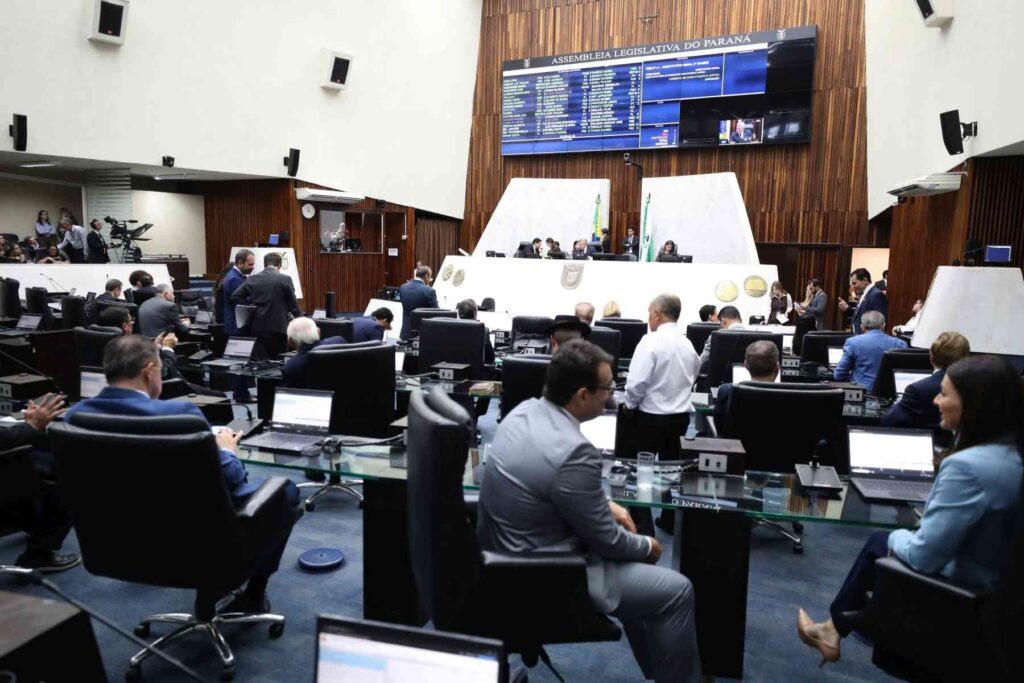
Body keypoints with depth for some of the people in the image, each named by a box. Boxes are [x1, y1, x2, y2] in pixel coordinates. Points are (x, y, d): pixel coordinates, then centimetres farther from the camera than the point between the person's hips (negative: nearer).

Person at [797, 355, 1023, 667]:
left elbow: (922, 555, -27)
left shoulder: (967, 466, -31)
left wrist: (898, 537, -6)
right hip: (996, 588, 7)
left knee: (879, 544, 14)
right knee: (885, 542, 21)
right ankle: (837, 627, 33)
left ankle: (837, 627, 34)